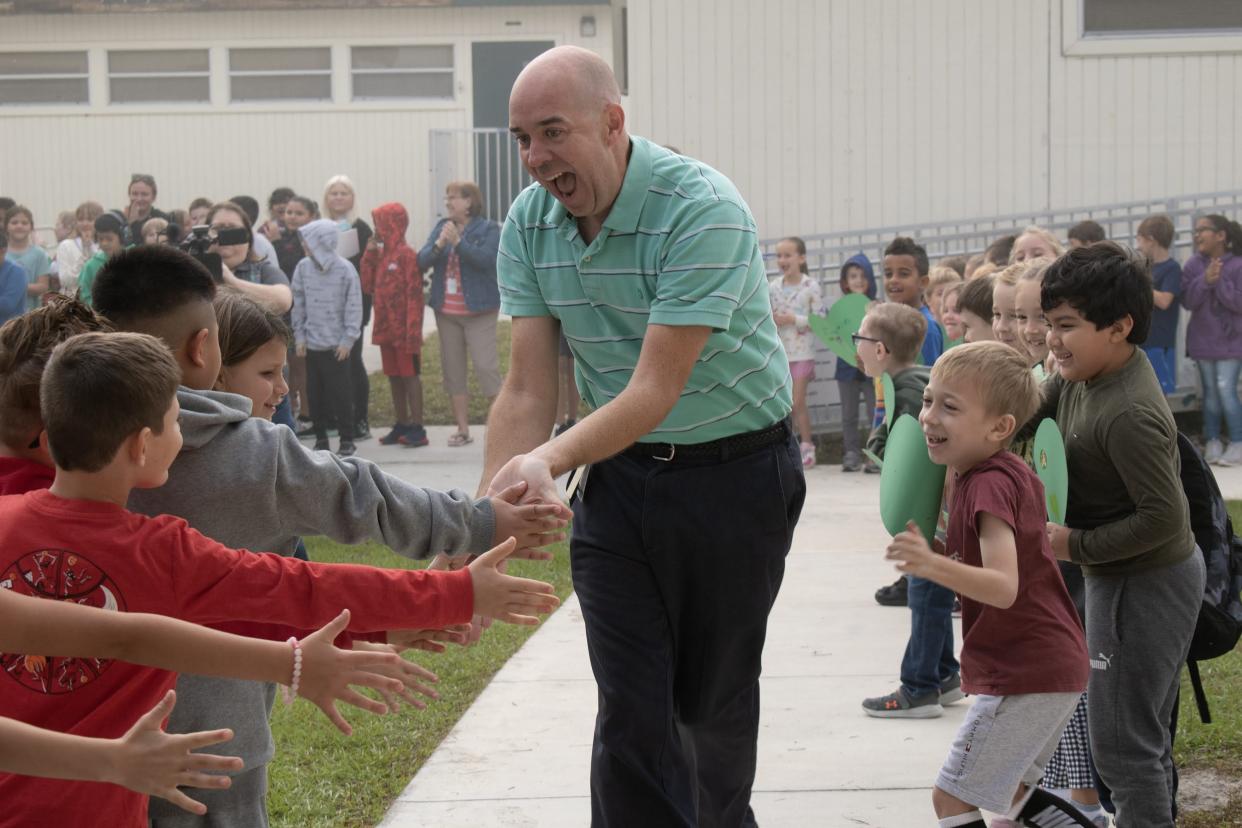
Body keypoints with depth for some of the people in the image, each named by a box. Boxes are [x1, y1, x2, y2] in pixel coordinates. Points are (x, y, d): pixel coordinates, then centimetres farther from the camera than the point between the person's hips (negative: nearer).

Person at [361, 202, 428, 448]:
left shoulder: (407, 255, -12)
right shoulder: (380, 254, 12)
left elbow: (414, 295, -16)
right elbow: (368, 286, 10)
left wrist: (413, 331, -20)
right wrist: (369, 255, 4)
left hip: (404, 330, -8)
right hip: (386, 328, 8)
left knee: (410, 374, -3)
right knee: (394, 376, 12)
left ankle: (417, 427, 0)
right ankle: (402, 425, 20)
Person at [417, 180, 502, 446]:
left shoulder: (488, 229, -5)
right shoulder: (441, 227, 10)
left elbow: (486, 259, -21)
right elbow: (422, 261, 1)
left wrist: (458, 241, -27)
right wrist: (439, 244, -17)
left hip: (478, 311, -6)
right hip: (446, 312, 6)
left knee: (486, 367, -10)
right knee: (452, 371, 8)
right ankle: (463, 429, 15)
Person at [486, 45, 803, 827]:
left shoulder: (702, 209, -25)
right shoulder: (529, 223, -6)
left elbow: (657, 390, -30)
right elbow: (529, 392, -7)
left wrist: (550, 460, -44)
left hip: (733, 471, -4)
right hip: (620, 473, 4)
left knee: (713, 701, 10)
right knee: (631, 708, 0)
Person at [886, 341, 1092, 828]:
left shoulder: (989, 486, -20)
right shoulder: (1014, 474, 11)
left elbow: (1005, 587, -32)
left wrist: (934, 566, -46)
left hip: (1023, 675, -10)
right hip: (1055, 666, 10)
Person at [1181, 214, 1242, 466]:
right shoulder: (1193, 265, 1)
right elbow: (1187, 301, -7)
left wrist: (1219, 282, -22)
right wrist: (1204, 281, -22)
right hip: (1202, 339, 4)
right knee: (1210, 391, 9)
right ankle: (1213, 442, 17)